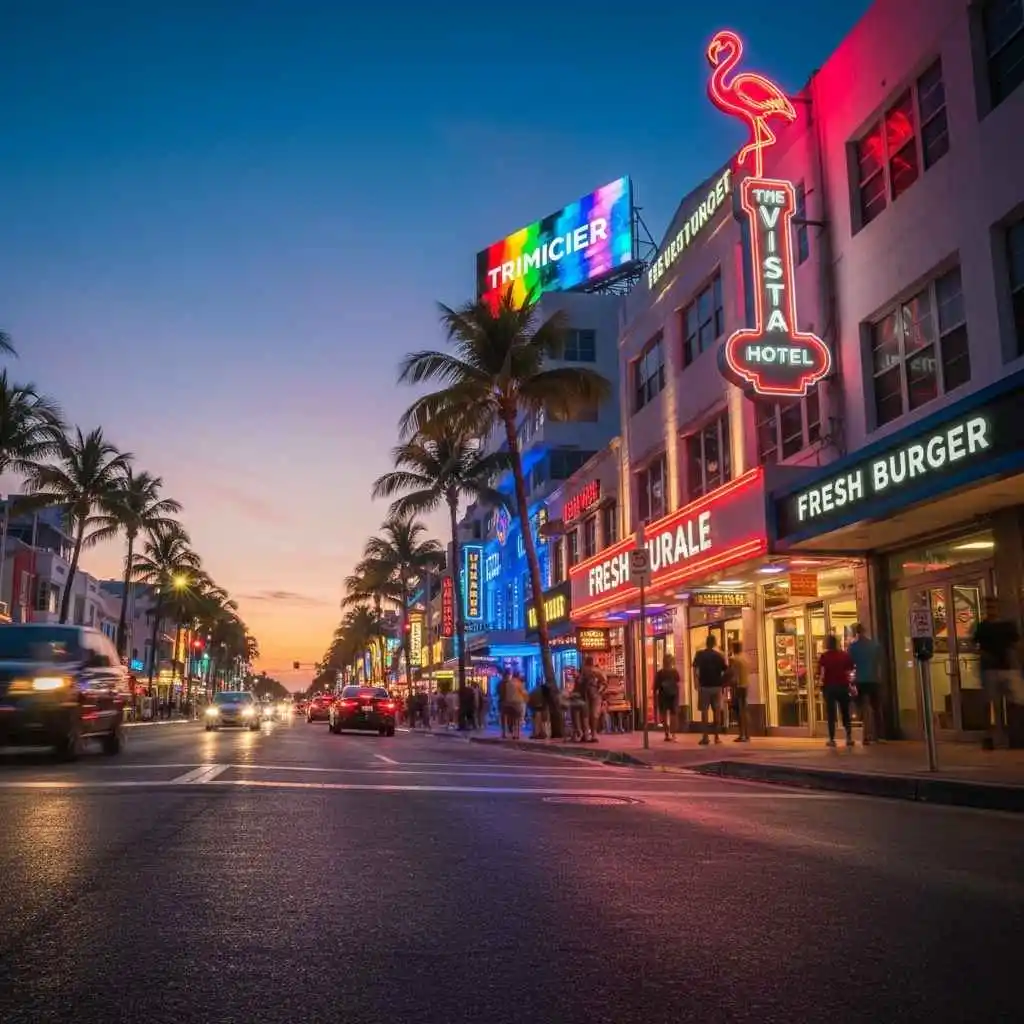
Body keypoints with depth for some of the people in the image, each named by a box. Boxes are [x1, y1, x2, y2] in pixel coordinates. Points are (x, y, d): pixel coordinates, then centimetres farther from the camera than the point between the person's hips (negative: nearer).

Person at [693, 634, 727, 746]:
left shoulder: (700, 654, -1)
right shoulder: (718, 655, 2)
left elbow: (695, 669, -8)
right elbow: (725, 670, 0)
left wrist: (696, 682, -2)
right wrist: (721, 681, 14)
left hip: (704, 686, -2)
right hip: (716, 686, 2)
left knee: (704, 711, 0)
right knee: (716, 711, 9)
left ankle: (705, 737, -6)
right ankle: (717, 737, 9)